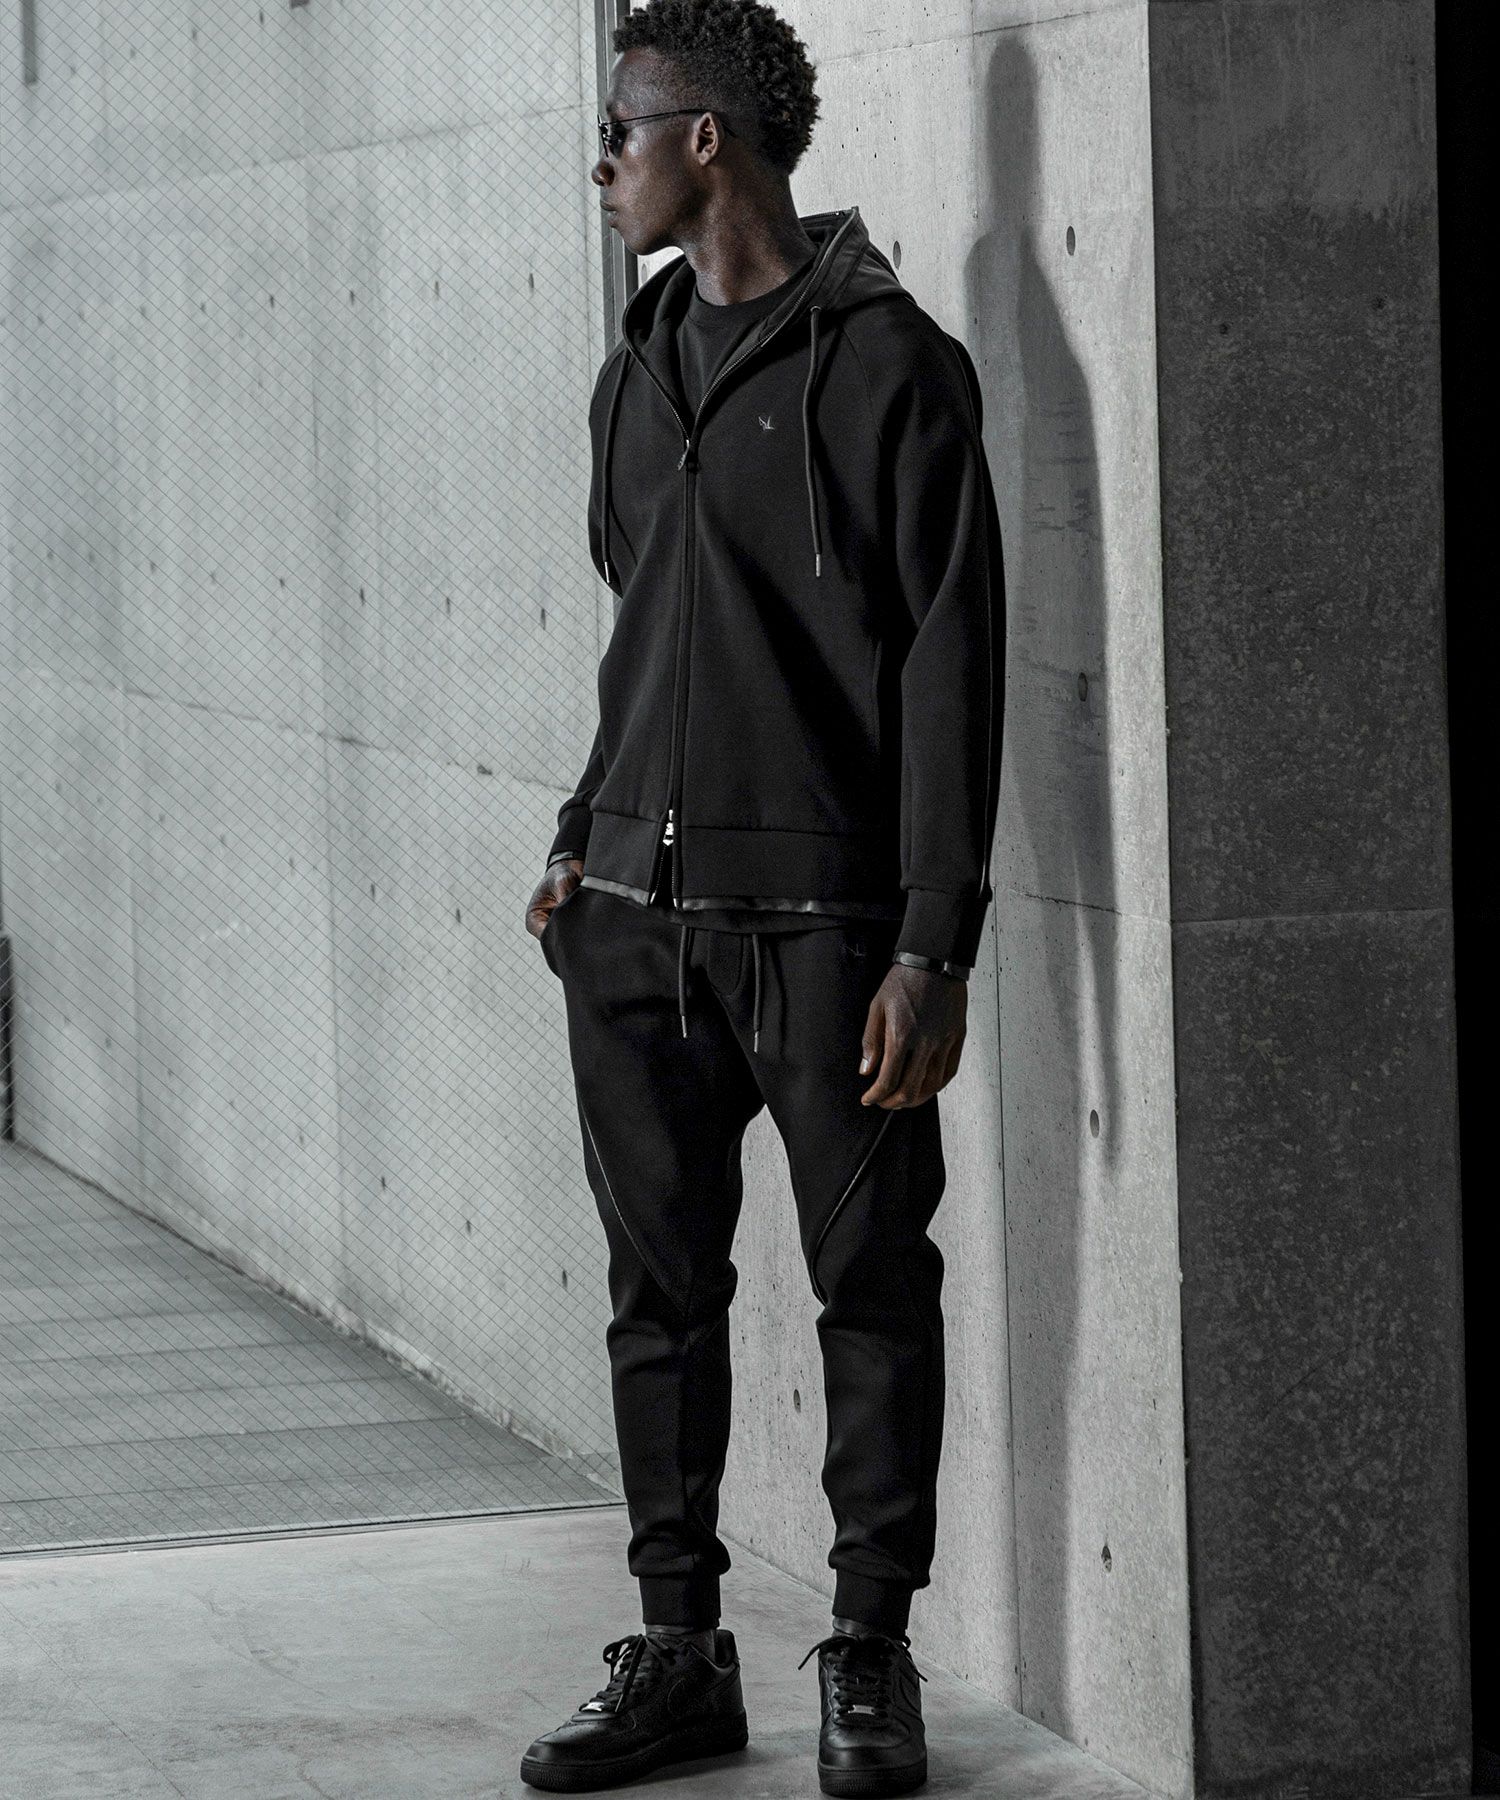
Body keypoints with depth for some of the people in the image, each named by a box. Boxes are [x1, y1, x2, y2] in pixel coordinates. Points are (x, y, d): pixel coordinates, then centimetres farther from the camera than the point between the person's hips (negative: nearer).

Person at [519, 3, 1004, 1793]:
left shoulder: (887, 362, -8)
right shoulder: (639, 371, 14)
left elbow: (950, 663, -10)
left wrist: (934, 945, -14)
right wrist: (584, 838, 14)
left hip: (821, 912, -6)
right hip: (635, 914, 7)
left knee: (871, 1286, 1)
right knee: (660, 1290, 10)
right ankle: (678, 1653, 19)